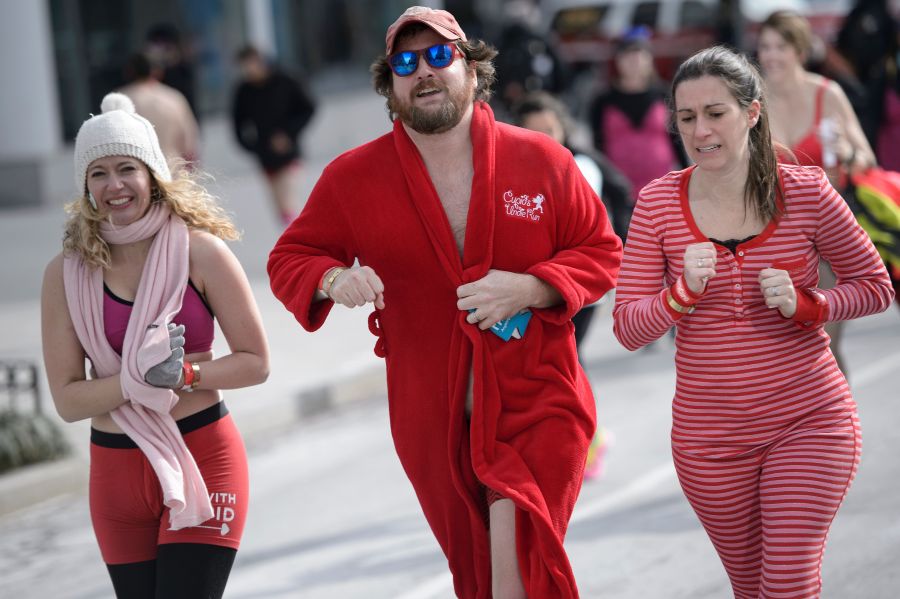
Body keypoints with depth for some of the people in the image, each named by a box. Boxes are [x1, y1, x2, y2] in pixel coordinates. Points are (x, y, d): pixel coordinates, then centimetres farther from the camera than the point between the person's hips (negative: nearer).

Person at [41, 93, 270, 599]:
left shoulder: (199, 251, -6)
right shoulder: (67, 274, -2)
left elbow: (256, 362, -3)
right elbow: (67, 400, -5)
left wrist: (184, 374, -19)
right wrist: (138, 379, -22)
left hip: (201, 458, -3)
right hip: (117, 468, 3)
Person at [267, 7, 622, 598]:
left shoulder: (543, 160, -2)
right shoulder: (353, 178, -1)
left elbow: (601, 253, 3)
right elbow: (291, 258, 6)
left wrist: (530, 288, -16)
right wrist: (333, 280, -17)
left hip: (539, 405, -2)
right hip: (435, 425, 2)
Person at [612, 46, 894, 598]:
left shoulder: (805, 191, -8)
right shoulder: (659, 202, -5)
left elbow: (876, 288, 2)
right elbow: (628, 330, -4)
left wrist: (804, 304, -16)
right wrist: (684, 291, -23)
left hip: (809, 421, -2)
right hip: (709, 437, 2)